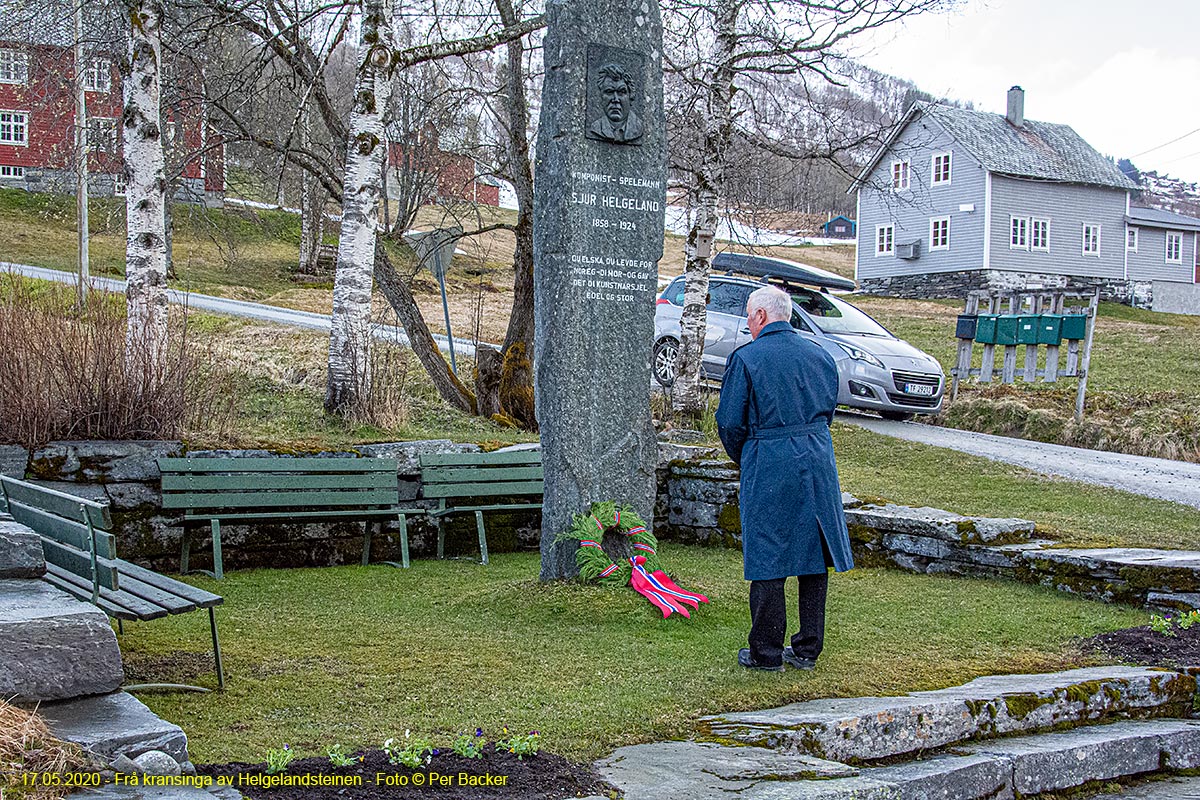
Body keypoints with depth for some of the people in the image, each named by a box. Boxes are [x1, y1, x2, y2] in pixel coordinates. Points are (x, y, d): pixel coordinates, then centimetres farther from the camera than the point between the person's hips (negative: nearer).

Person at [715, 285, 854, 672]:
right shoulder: (819, 354, 9)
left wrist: (743, 459, 11)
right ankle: (808, 649, 18)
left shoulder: (746, 358, -7)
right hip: (818, 462, 5)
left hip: (768, 468, -5)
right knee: (815, 554, 11)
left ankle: (767, 652, 9)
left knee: (767, 558, 3)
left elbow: (730, 422, -6)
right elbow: (828, 411, 15)